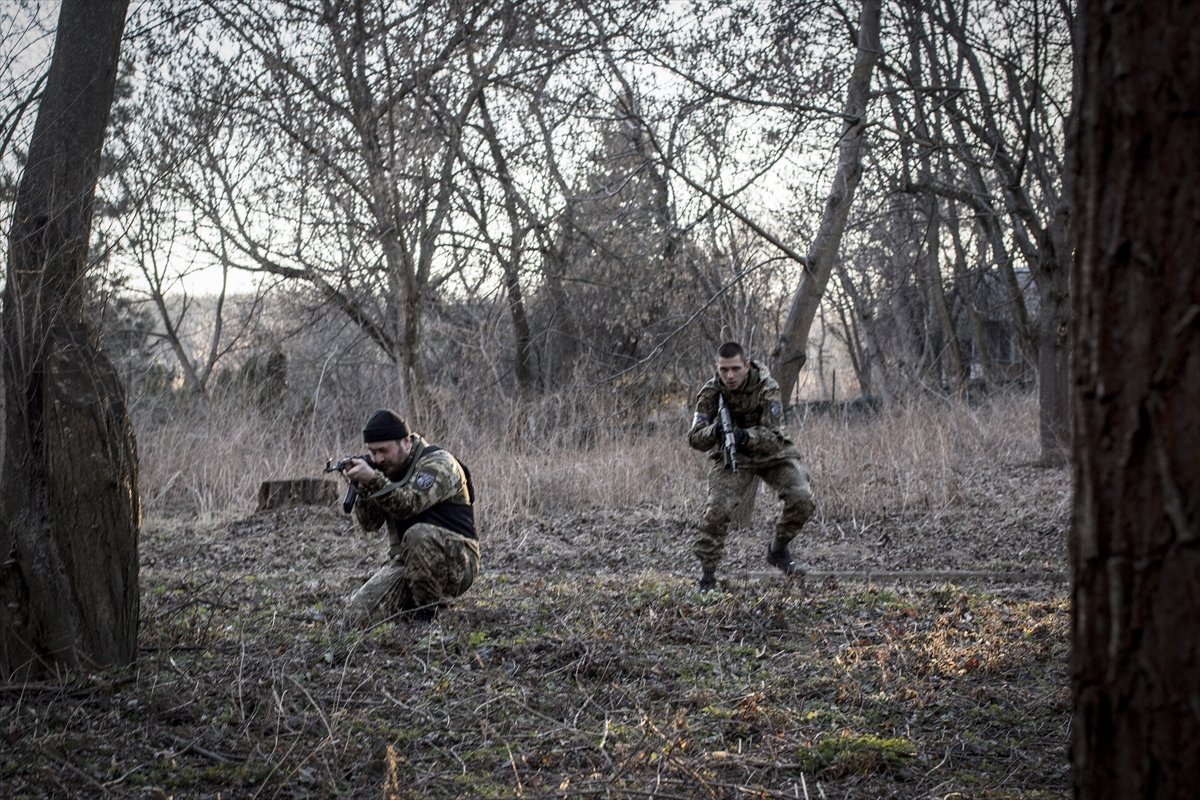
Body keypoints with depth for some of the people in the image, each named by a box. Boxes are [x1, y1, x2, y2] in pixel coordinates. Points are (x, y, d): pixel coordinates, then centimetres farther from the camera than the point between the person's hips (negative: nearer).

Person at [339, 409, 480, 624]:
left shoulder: (438, 462, -12)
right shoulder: (385, 469, 9)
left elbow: (410, 504, -28)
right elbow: (370, 523, 1)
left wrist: (373, 480, -39)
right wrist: (362, 487, -16)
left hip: (455, 563, -6)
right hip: (404, 562, 6)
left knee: (419, 535, -38)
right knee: (357, 615, -12)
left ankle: (427, 609, -17)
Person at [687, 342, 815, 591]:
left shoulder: (767, 388, -24)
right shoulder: (710, 392, -18)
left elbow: (773, 437, -27)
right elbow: (695, 438, -17)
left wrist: (746, 436, -46)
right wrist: (715, 430, -39)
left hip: (773, 453, 0)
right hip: (733, 457, 0)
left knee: (802, 498, -19)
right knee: (717, 508, -21)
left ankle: (778, 551, 6)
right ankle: (707, 573, -6)